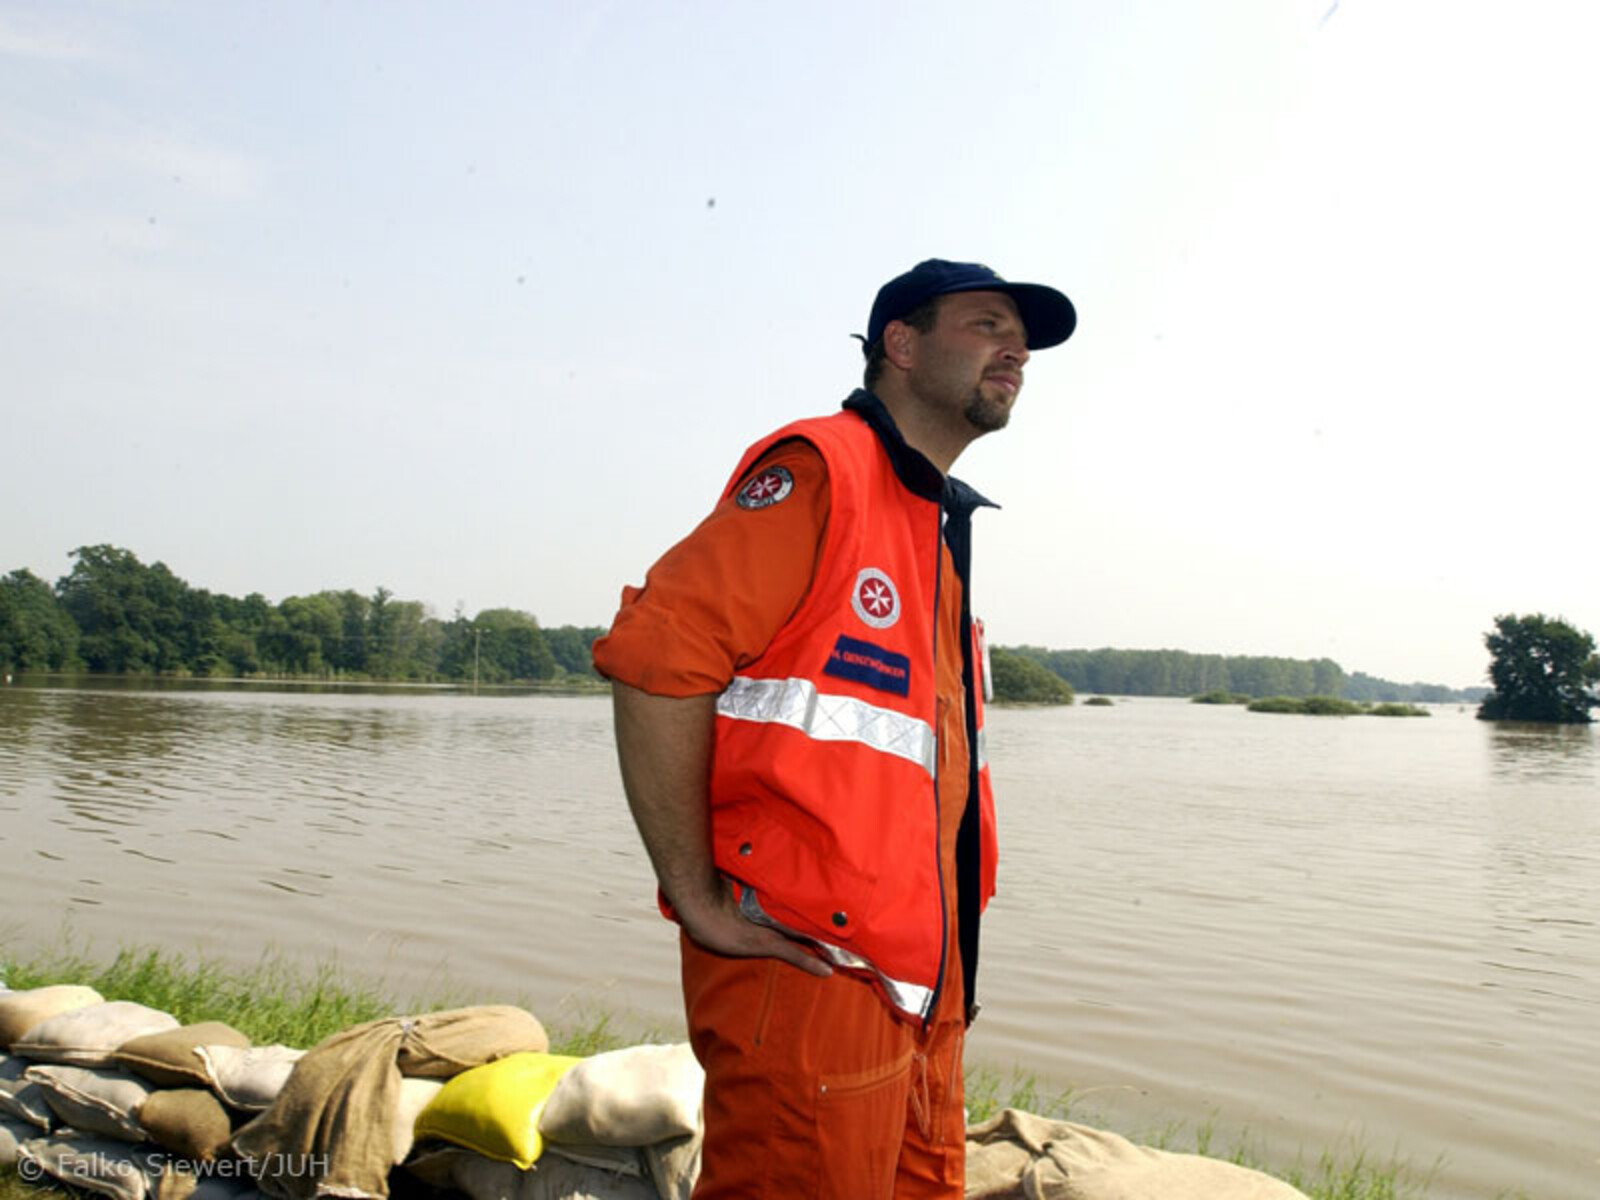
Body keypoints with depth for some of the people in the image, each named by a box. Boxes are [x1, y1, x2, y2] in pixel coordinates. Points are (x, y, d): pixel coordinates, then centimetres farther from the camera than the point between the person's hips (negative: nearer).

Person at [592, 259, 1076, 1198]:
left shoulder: (940, 524, 19)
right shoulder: (822, 470, -10)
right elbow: (656, 655, -21)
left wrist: (945, 962, 20)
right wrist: (697, 900, -19)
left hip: (917, 987, 9)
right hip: (806, 970, -9)